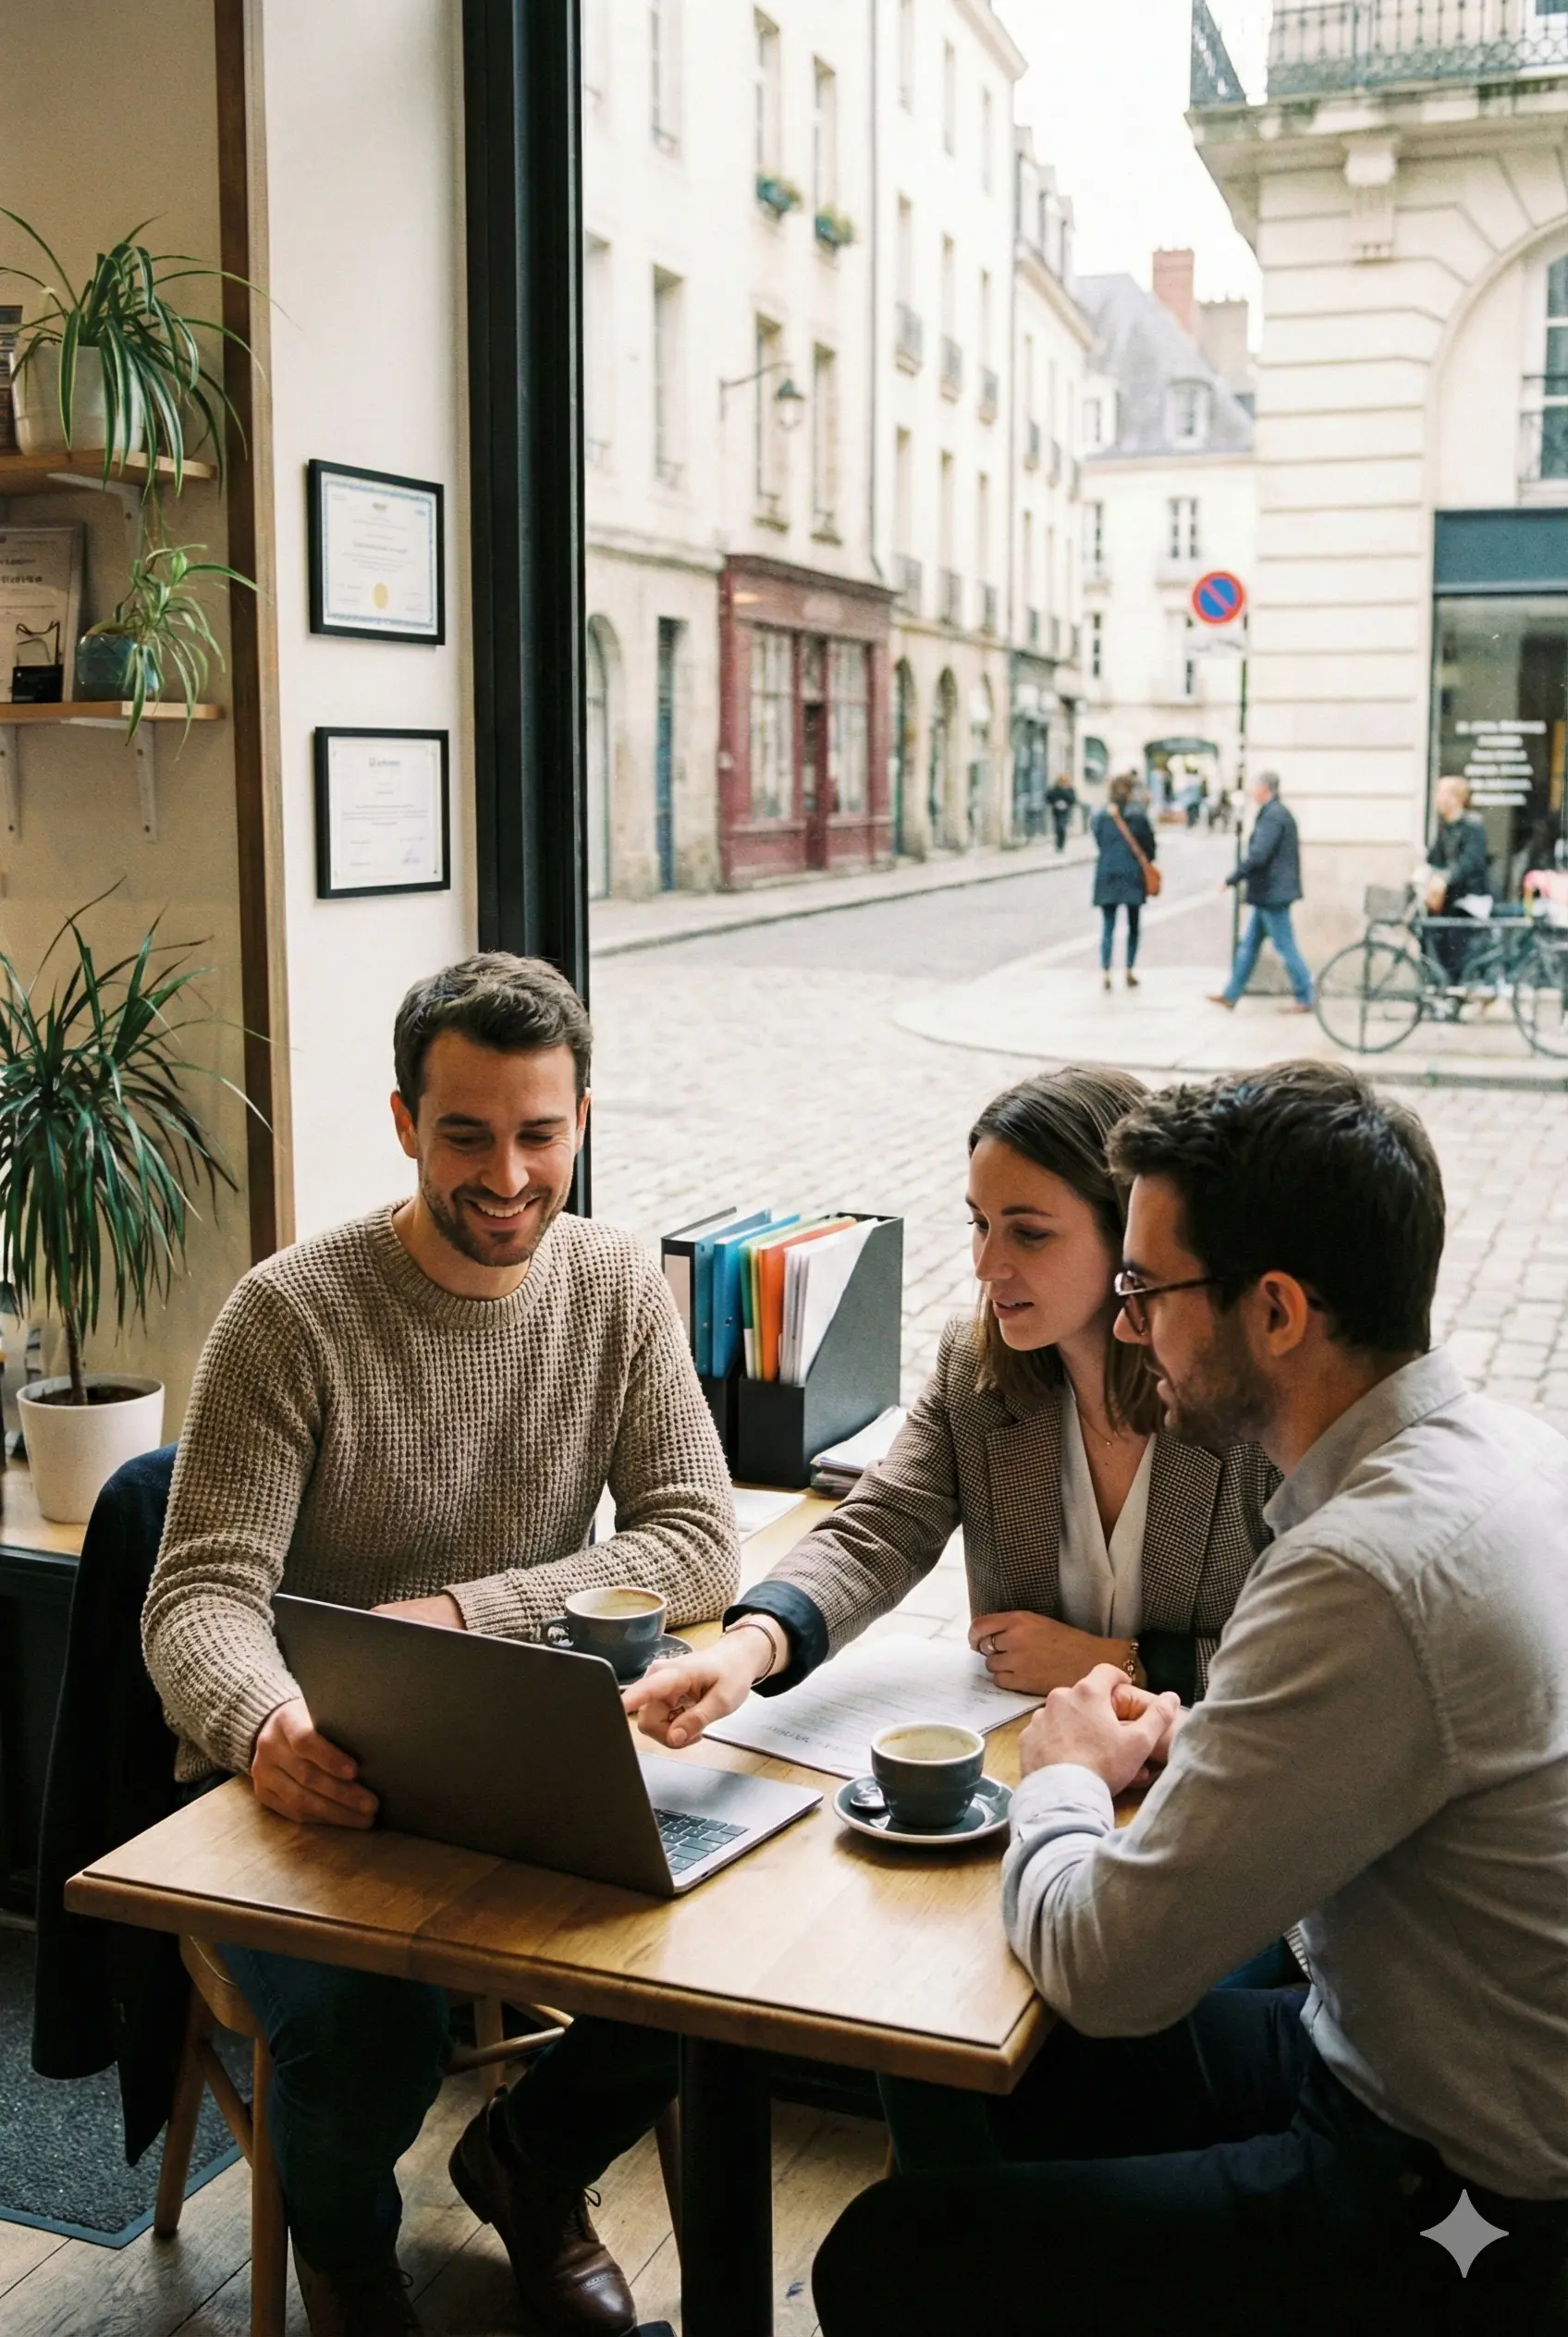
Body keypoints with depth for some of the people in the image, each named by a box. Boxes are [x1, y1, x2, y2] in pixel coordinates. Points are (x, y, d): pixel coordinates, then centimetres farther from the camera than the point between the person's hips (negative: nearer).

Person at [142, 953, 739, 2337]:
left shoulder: (618, 1288, 1)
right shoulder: (291, 1315, -11)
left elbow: (699, 1544, -5)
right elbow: (201, 1597, -16)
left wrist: (465, 1612, -18)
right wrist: (266, 1730, -40)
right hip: (314, 1788, -3)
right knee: (370, 2022, -30)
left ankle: (532, 2165, 16)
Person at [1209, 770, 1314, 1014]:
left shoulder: (1272, 816, -19)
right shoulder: (1280, 813, 13)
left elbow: (1257, 855, -26)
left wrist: (1232, 879, -17)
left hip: (1272, 893, -10)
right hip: (1270, 892, 10)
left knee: (1285, 947, -2)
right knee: (1249, 944, 14)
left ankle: (1304, 999, 5)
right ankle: (1231, 994, 21)